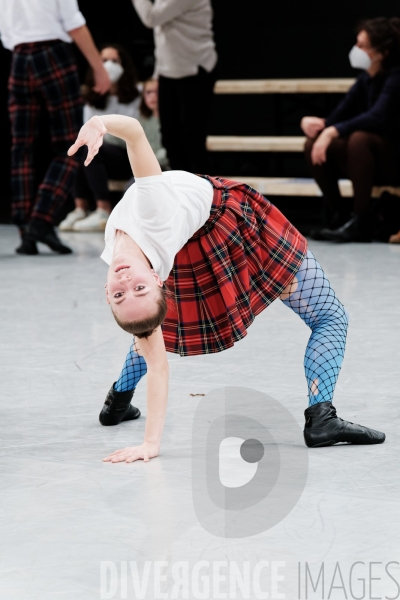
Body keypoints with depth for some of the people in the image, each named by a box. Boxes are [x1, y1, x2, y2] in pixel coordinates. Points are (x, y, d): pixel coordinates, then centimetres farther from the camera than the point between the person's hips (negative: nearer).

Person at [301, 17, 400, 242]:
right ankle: (339, 215, -3)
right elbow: (338, 118, 3)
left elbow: (377, 117, -33)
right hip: (374, 163, 7)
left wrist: (333, 131, -38)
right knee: (314, 144, -11)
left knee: (359, 138, -36)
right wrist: (318, 124, -19)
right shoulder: (366, 80, 5)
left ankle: (362, 222, -28)